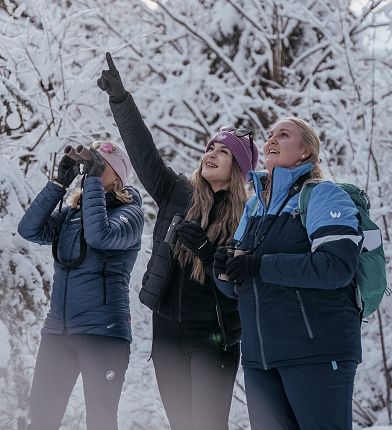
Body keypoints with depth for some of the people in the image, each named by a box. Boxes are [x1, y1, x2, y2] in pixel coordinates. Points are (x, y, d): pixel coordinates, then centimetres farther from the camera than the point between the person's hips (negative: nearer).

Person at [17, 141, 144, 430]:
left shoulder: (129, 213, -1)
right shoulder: (69, 214, 15)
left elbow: (99, 235, -21)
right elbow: (29, 229, 0)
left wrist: (93, 179, -14)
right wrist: (60, 183, -2)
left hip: (102, 331, -5)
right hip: (57, 330, 6)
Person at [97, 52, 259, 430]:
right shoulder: (177, 195, 7)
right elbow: (144, 151, -1)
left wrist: (204, 247, -24)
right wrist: (120, 99, -9)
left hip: (214, 338, -4)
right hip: (168, 331, 4)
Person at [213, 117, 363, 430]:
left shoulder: (322, 195, -3)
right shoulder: (253, 207, 18)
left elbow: (339, 265, -19)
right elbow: (236, 287, 18)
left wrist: (261, 265, -20)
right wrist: (224, 269, -6)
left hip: (316, 351, -7)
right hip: (259, 355, 7)